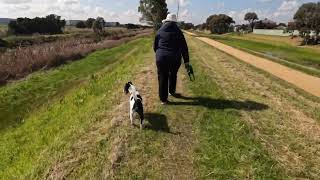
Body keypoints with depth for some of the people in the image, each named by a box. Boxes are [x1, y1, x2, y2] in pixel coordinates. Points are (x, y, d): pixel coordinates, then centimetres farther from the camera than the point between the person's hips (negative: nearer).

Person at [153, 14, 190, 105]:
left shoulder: (160, 31, 4)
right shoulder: (178, 32, 2)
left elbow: (155, 46, 10)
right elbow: (184, 48, 1)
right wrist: (186, 61, 6)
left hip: (161, 58, 0)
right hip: (175, 59, 1)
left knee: (162, 78, 8)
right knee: (173, 75, 24)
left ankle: (163, 99, 13)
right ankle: (172, 92, 43)